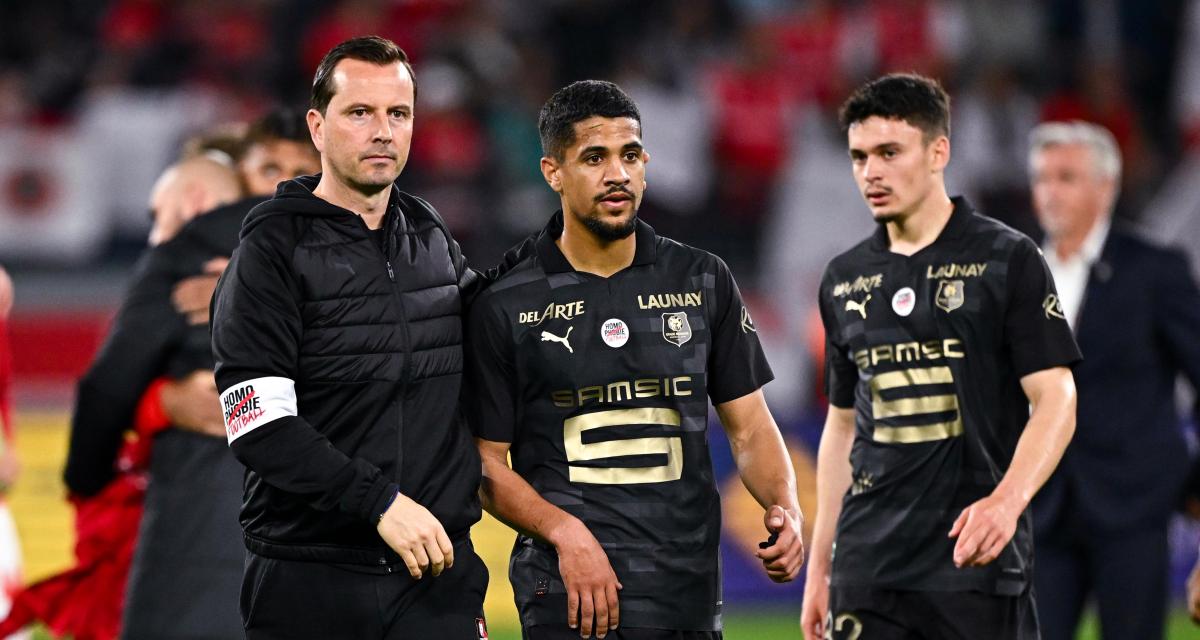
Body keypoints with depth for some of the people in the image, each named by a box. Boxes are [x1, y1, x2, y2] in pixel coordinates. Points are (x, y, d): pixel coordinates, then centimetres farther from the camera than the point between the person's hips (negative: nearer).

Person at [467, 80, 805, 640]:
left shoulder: (704, 283, 8)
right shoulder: (505, 308, 0)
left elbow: (750, 428, 11)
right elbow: (487, 464, 0)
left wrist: (785, 510, -8)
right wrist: (565, 531, -16)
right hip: (568, 594, -3)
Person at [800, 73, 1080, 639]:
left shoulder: (1007, 260, -2)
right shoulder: (844, 279, 13)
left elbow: (1055, 401, -7)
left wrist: (1006, 501, -24)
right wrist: (819, 566, 14)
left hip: (977, 558, -4)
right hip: (868, 568, 4)